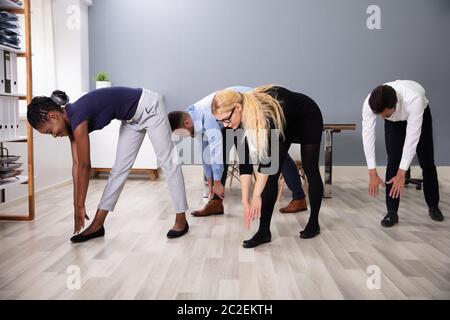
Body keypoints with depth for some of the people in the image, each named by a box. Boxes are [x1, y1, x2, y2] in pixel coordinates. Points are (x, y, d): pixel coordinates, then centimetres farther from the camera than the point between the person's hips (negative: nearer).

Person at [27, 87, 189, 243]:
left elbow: (84, 166, -23)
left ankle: (181, 220, 7)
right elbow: (76, 165, -1)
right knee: (119, 169, 6)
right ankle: (97, 225, 9)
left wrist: (80, 206, -14)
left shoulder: (77, 117, -28)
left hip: (148, 107, -9)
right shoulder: (71, 120, -4)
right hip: (132, 119, 9)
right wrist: (77, 205, 2)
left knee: (168, 162, -1)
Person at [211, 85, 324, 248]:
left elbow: (267, 156, -41)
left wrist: (256, 196, -41)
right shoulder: (240, 119, -22)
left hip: (308, 118, -5)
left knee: (310, 170, 2)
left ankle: (314, 223, 18)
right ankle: (264, 231, -5)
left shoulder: (265, 111, -42)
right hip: (285, 125, 6)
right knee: (271, 174, -6)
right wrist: (245, 200, -23)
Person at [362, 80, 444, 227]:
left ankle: (433, 206, 24)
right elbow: (367, 135, -32)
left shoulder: (414, 99, -47)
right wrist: (372, 173, -33)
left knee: (427, 162, 4)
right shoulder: (369, 103, -38)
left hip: (421, 116, -1)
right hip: (394, 122, 1)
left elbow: (412, 137, -43)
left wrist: (402, 174, -41)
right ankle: (392, 212, -3)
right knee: (393, 161, -11)